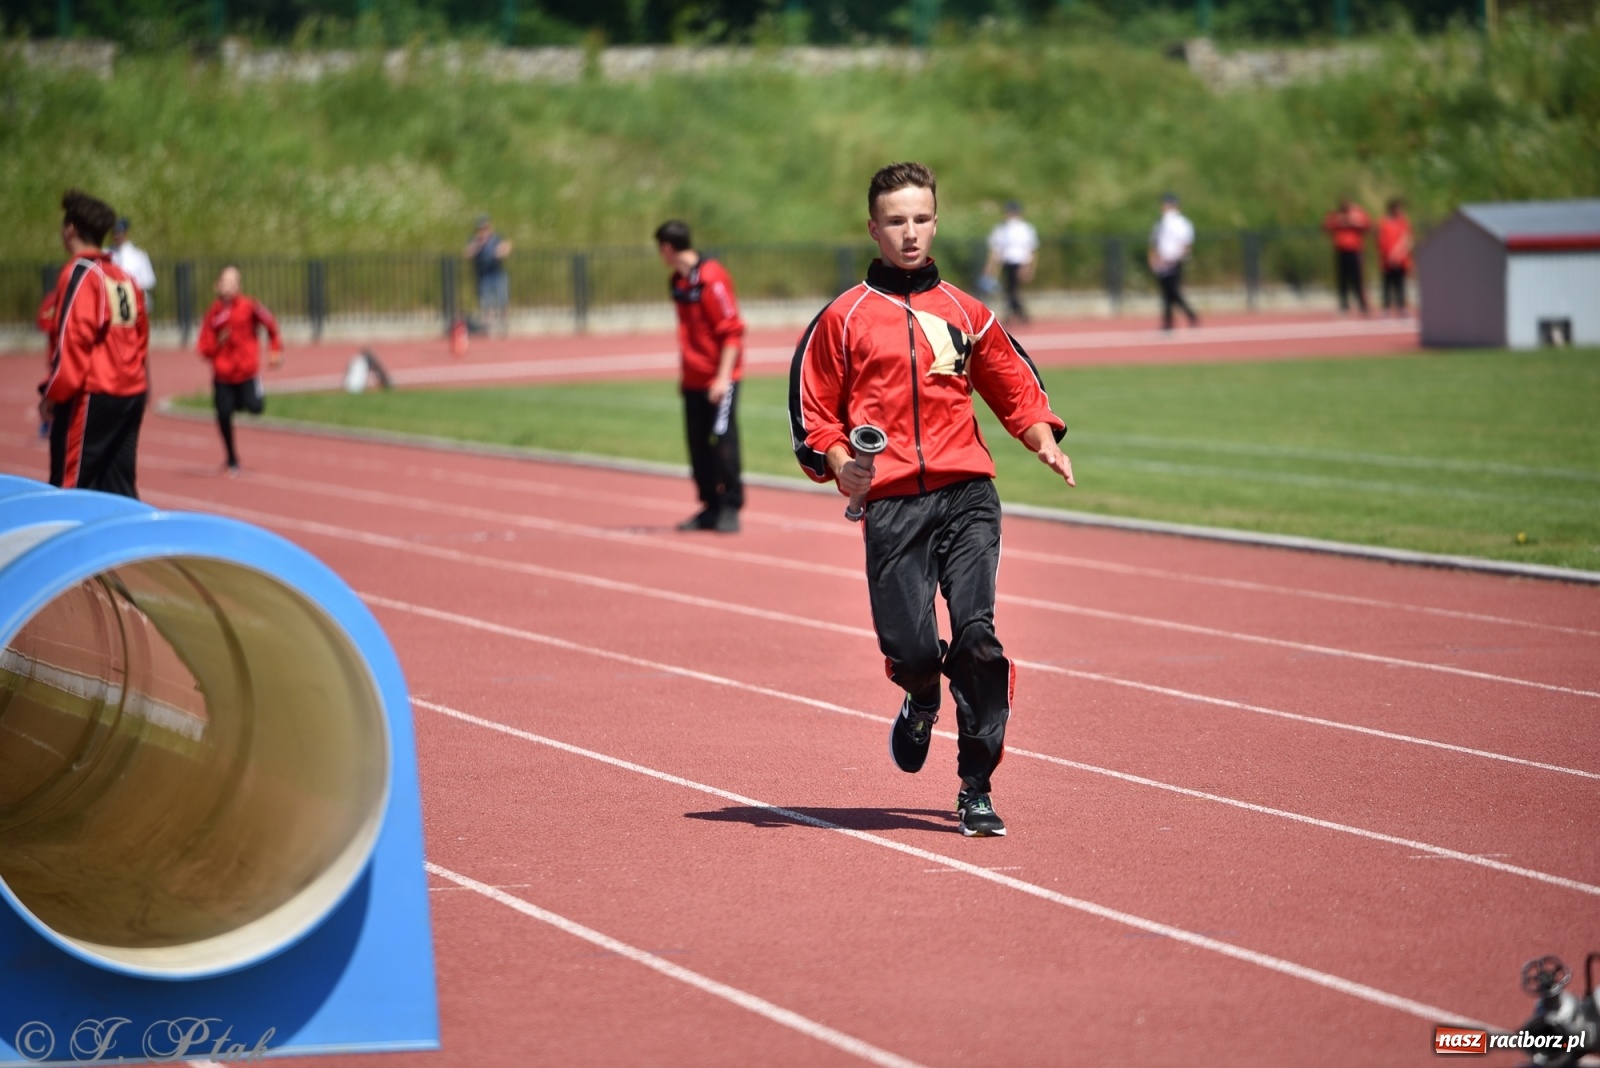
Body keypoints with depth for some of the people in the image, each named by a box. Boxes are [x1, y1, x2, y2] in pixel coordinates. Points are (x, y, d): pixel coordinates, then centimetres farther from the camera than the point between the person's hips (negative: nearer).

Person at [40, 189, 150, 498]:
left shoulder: (80, 274, -10)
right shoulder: (124, 278, 13)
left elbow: (73, 339, -16)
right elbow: (141, 336, 16)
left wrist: (53, 393, -10)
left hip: (90, 397, -8)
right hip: (133, 393, 8)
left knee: (70, 486, -5)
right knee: (119, 488, 10)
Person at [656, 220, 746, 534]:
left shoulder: (711, 278, -15)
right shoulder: (678, 282, 11)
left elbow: (732, 331, -17)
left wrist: (723, 377, -20)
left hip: (719, 379, -8)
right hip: (694, 379, 8)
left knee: (723, 442, -6)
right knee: (698, 445, 7)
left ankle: (730, 508, 0)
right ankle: (711, 508, 14)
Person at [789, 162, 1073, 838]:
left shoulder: (964, 313, 15)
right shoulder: (844, 318, 9)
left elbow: (1016, 388, 20)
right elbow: (812, 413, 10)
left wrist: (1043, 439, 1)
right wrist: (839, 463, -8)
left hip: (967, 495, 1)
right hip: (891, 502, -1)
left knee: (976, 633, -14)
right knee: (908, 646, -9)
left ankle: (976, 790, -6)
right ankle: (922, 699, 30)